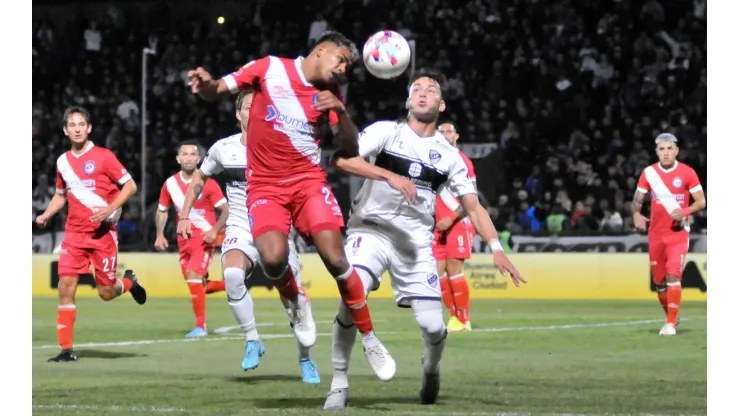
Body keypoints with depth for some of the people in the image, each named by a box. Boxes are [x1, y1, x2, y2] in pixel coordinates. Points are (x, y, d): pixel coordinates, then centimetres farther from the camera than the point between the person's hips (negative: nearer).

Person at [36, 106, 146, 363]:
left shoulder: (103, 156, -7)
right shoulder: (63, 161, 8)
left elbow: (130, 186, -6)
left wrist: (109, 209, -19)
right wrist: (46, 215, 6)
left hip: (103, 233, -4)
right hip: (74, 233, 4)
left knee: (106, 292, 0)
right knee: (66, 287, -9)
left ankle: (128, 282, 37)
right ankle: (66, 349, -5)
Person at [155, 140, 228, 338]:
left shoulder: (207, 183, -9)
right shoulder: (170, 184, 3)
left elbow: (225, 210, -5)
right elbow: (162, 210, 15)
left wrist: (215, 230, -18)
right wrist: (160, 235, 3)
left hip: (204, 238, -6)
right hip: (184, 240, 6)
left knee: (193, 276, -20)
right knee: (197, 285, 5)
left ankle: (200, 326, -14)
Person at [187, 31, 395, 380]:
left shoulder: (330, 92, 6)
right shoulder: (269, 68, -2)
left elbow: (350, 149, 5)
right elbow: (216, 91, 2)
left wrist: (340, 112, -12)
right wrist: (205, 83, -22)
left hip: (309, 181, 2)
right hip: (265, 187, -2)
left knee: (336, 260, -13)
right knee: (273, 258, -27)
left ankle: (369, 339, 5)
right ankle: (295, 303, 8)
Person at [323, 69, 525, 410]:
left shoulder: (448, 155, 9)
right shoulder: (385, 132, 0)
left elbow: (473, 206, 8)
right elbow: (342, 159, -14)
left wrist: (496, 248, -5)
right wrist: (389, 175, -24)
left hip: (416, 241, 3)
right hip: (371, 229, -3)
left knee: (433, 326, -7)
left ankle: (431, 370, 31)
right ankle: (339, 384, -11)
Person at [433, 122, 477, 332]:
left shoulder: (462, 161, -6)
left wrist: (451, 219, -18)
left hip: (458, 224, -7)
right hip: (440, 226, 7)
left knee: (453, 271, -10)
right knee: (438, 272, 2)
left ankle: (463, 319, -2)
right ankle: (454, 315, 12)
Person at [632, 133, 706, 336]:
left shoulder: (687, 173, -5)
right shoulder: (648, 173, 1)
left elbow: (701, 201, -3)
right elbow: (637, 199, 6)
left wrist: (685, 211, -22)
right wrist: (636, 213, -16)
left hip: (678, 233, -3)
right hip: (656, 234, 3)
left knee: (673, 276, -17)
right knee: (659, 281, 8)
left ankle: (671, 323, -12)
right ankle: (671, 317, 29)